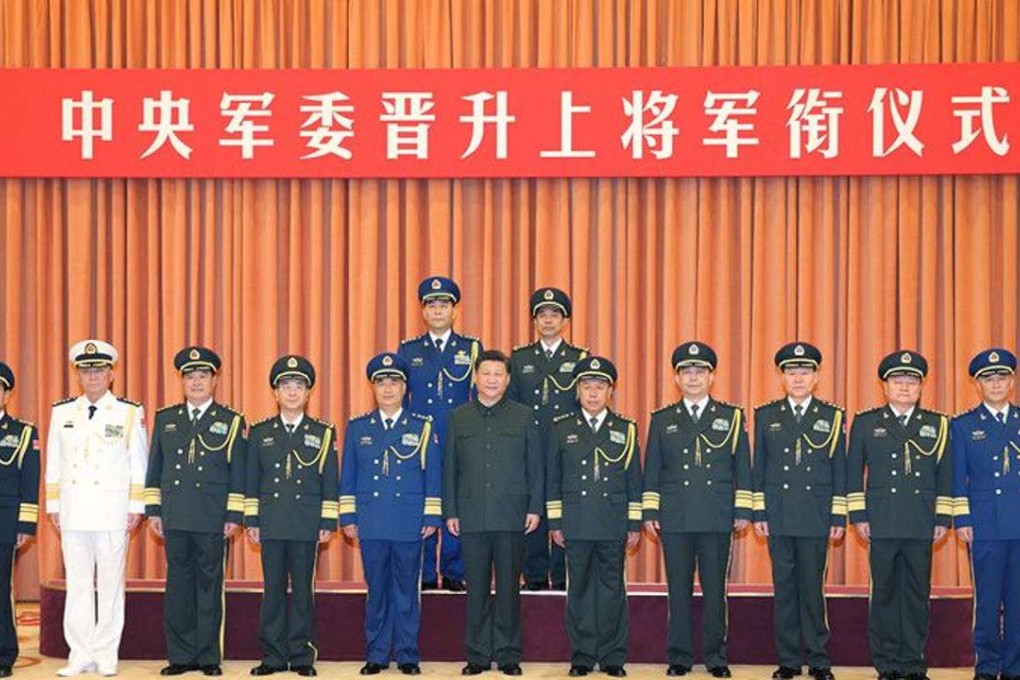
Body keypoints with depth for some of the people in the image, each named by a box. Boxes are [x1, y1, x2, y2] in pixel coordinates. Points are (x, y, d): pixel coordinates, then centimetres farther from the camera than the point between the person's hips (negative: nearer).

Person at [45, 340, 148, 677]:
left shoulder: (130, 412, 2)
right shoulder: (62, 412, 10)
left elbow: (139, 464, 2)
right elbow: (54, 463, 12)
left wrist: (136, 507, -2)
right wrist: (53, 506, 9)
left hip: (113, 513, -2)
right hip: (73, 513, 2)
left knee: (110, 584, 1)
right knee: (77, 584, 3)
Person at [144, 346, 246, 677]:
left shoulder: (231, 422, 4)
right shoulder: (165, 419, 12)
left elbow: (237, 474, 2)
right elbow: (155, 468, 13)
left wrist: (234, 516, -3)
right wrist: (153, 510, 6)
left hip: (212, 519, -2)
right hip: (175, 518, 2)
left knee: (209, 586, 2)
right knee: (178, 585, 5)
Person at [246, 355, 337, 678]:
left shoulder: (323, 433, 5)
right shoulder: (260, 432, 9)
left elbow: (330, 482, 4)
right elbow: (252, 480, 9)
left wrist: (328, 523, -1)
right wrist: (251, 521, 3)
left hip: (306, 526, -1)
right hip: (271, 524, 1)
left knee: (303, 591, 2)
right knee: (273, 591, 4)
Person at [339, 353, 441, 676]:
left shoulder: (423, 428, 5)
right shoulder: (357, 428, 9)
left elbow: (433, 476, 5)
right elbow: (348, 477, 10)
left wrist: (432, 517, -1)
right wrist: (348, 517, 5)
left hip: (409, 526, -1)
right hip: (370, 525, 1)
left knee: (406, 591, 4)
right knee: (376, 590, 6)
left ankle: (407, 655, 11)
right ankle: (376, 655, 13)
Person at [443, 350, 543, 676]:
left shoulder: (523, 416, 7)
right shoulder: (458, 417, 9)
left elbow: (536, 466, 6)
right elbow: (450, 468, 9)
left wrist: (535, 508, -1)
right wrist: (450, 512, 4)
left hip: (511, 515, -1)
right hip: (471, 517, 1)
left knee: (509, 588, 3)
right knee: (477, 588, 4)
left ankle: (508, 655, 11)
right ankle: (477, 655, 11)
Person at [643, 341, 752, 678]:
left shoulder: (731, 417, 8)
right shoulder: (662, 420, 11)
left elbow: (742, 469, 7)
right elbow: (652, 470, 11)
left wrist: (743, 511, 1)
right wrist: (650, 512, 4)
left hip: (717, 518, -1)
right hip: (675, 519, 1)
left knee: (715, 589, 2)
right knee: (678, 590, 4)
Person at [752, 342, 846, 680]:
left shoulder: (833, 417, 6)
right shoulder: (766, 416, 9)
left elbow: (840, 471, 5)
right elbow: (758, 468, 8)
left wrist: (839, 517, 0)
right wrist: (759, 513, 2)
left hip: (815, 517, -1)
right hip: (778, 516, 1)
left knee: (813, 589, 0)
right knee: (784, 588, 5)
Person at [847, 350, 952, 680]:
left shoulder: (937, 425, 10)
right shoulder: (865, 423, 7)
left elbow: (945, 476, 9)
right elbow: (854, 474, 6)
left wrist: (943, 519, 3)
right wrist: (858, 516, -1)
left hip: (921, 526, 1)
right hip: (882, 524, -1)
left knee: (917, 595, 4)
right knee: (884, 593, 2)